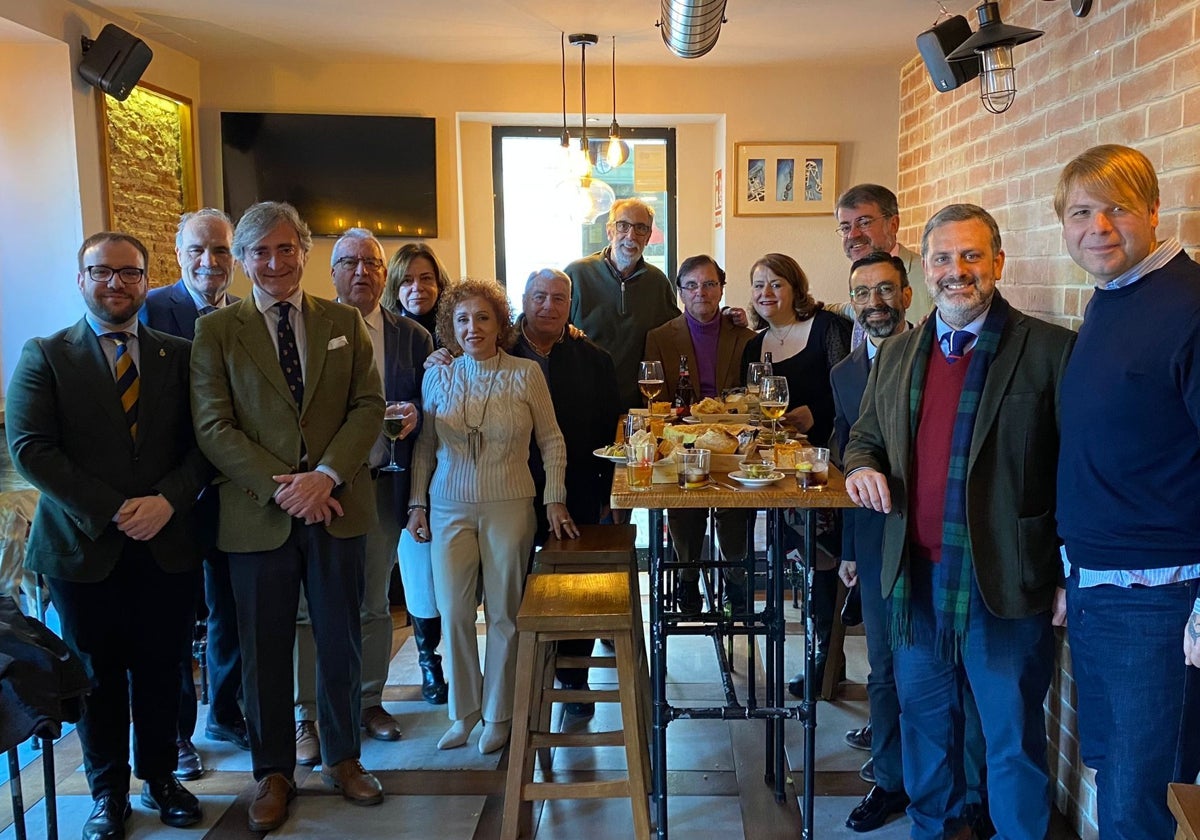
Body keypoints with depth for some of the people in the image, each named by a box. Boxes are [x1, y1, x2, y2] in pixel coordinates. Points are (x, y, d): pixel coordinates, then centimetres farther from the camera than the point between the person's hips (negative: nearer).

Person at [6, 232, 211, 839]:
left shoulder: (178, 356, 7)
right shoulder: (44, 357, 2)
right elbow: (30, 448, -8)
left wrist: (167, 499, -15)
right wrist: (110, 511, -15)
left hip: (166, 542, 1)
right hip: (83, 546, -1)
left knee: (161, 669, 10)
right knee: (97, 674, 11)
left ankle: (159, 777, 30)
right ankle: (108, 791, 29)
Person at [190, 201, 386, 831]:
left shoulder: (344, 322, 7)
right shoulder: (215, 330, 2)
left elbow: (369, 406, 1)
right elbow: (213, 427, -5)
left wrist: (325, 475, -14)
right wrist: (280, 487, -16)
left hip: (337, 507, 2)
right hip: (258, 514, -1)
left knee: (341, 641, 12)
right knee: (264, 649, 10)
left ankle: (342, 756, 32)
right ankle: (273, 773, 28)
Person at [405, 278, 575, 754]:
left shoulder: (526, 374, -3)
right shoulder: (437, 377, 3)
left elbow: (551, 441, 2)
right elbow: (424, 447, 10)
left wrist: (555, 500, -4)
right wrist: (418, 504, 6)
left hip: (509, 508, -2)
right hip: (449, 509, 2)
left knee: (504, 612, 7)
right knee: (453, 612, 4)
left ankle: (499, 715, 24)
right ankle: (464, 711, 24)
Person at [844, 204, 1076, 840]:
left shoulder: (1051, 350, -9)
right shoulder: (897, 353, 8)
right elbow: (866, 437, 19)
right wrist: (862, 468, -4)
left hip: (1006, 581, -5)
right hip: (915, 577, 6)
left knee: (1012, 734, 9)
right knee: (924, 716, 21)